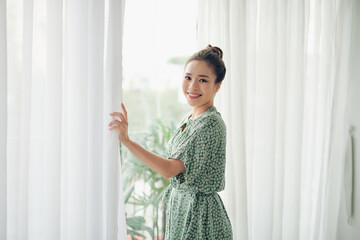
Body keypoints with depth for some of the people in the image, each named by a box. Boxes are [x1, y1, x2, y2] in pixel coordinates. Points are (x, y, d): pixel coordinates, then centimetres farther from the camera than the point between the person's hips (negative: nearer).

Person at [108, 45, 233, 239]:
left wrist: (126, 141, -30)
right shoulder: (189, 119, 8)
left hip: (199, 212, -8)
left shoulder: (211, 124, -20)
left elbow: (170, 169, -25)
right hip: (180, 206, 8)